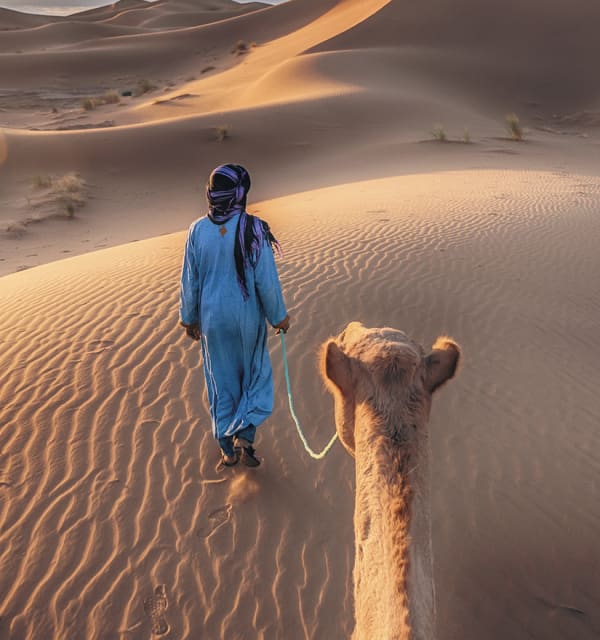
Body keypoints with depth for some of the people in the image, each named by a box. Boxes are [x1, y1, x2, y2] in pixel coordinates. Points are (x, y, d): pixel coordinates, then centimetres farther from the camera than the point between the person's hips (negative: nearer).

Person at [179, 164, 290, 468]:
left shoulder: (198, 230, -7)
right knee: (255, 374, 19)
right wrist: (279, 316, 1)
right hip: (247, 317, -2)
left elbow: (190, 280, -1)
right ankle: (245, 435, 6)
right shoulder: (253, 229, -16)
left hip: (212, 317, 3)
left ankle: (228, 449, 26)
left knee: (221, 380, 16)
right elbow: (266, 280, -13)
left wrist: (189, 318, 12)